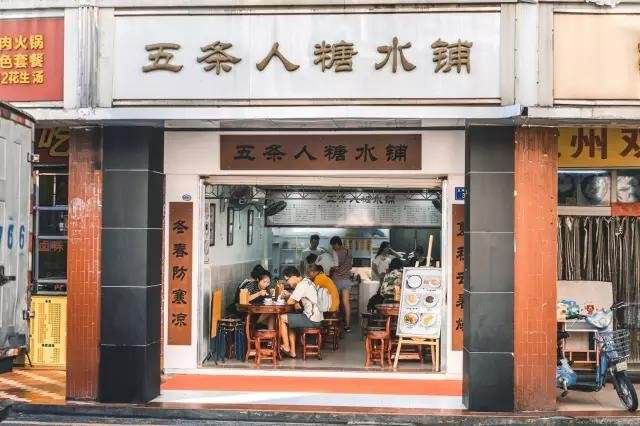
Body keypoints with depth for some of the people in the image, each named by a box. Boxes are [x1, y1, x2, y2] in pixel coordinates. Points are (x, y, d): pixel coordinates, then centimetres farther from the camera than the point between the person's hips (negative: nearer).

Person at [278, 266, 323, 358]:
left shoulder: (301, 285, -16)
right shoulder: (306, 281, 14)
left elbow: (290, 302, -17)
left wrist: (288, 296, 5)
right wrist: (289, 296, 4)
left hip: (311, 320, -10)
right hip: (317, 318, 10)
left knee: (282, 318, -2)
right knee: (289, 323, 23)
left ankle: (286, 347, 8)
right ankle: (292, 351, 18)